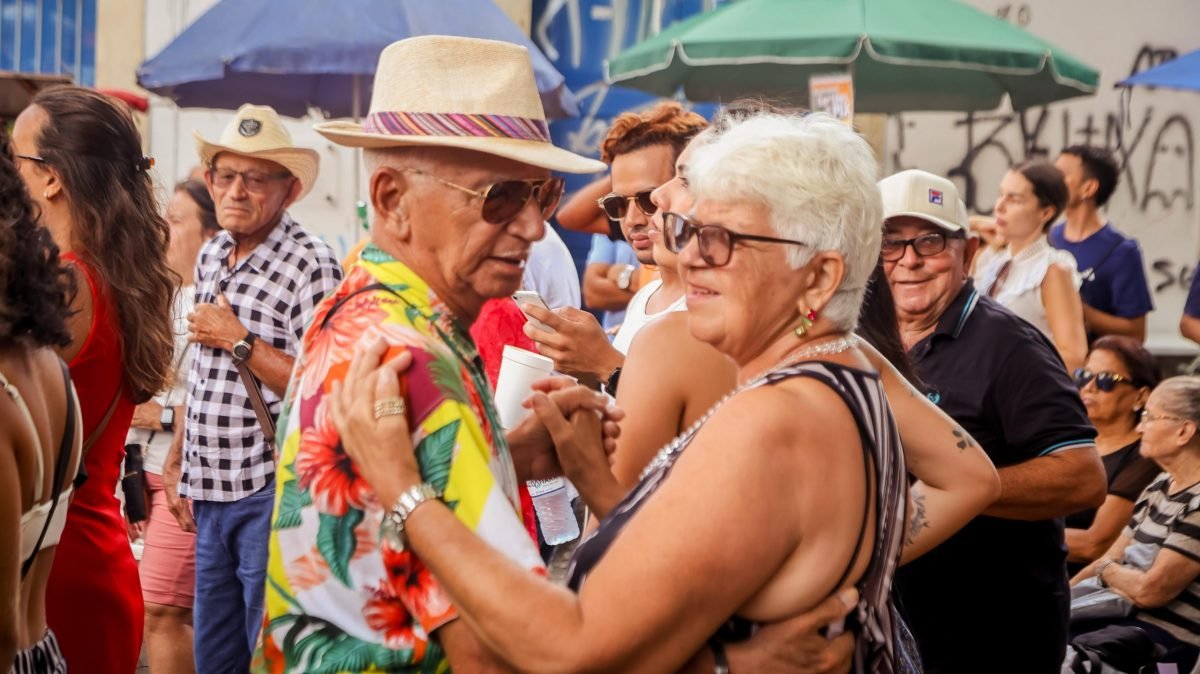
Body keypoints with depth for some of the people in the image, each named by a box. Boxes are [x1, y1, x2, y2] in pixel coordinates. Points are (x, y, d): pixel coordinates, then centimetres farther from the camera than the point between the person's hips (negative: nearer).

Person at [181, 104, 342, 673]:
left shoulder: (311, 264, -12)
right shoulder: (210, 258, 12)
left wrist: (238, 340, -16)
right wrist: (189, 477, 18)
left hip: (270, 492, -7)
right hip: (212, 492, 8)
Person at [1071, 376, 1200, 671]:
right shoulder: (1160, 486, 13)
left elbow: (1149, 590, -21)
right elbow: (1109, 560, 14)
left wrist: (1106, 570, 0)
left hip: (1165, 643, -8)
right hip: (1123, 615, 8)